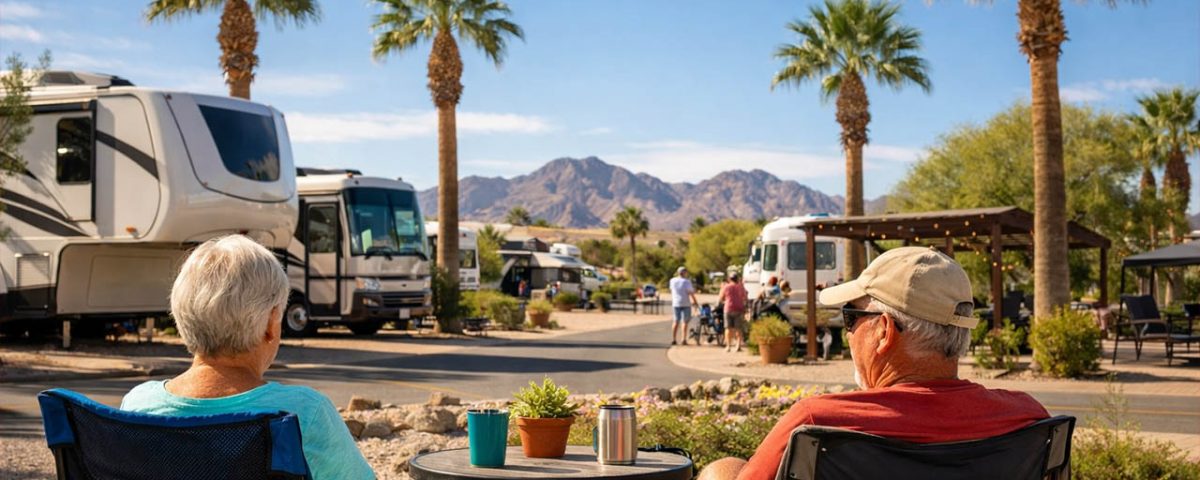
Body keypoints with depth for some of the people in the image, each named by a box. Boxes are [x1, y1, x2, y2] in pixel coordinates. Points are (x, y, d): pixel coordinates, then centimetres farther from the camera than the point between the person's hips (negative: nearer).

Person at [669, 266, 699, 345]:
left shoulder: (672, 281, 3)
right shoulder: (686, 281, -12)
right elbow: (690, 292, -13)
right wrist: (695, 301, -4)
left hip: (675, 303, 5)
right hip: (685, 303, -5)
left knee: (676, 321, 10)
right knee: (685, 321, 1)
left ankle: (673, 339, 7)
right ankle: (683, 339, -5)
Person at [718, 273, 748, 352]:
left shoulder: (726, 287, 1)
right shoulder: (741, 287, 5)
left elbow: (720, 299, 7)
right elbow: (745, 298, 17)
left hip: (729, 309, -1)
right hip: (739, 309, 1)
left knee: (729, 328, 4)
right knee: (738, 328, 3)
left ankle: (728, 346, 2)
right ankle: (738, 345, -5)